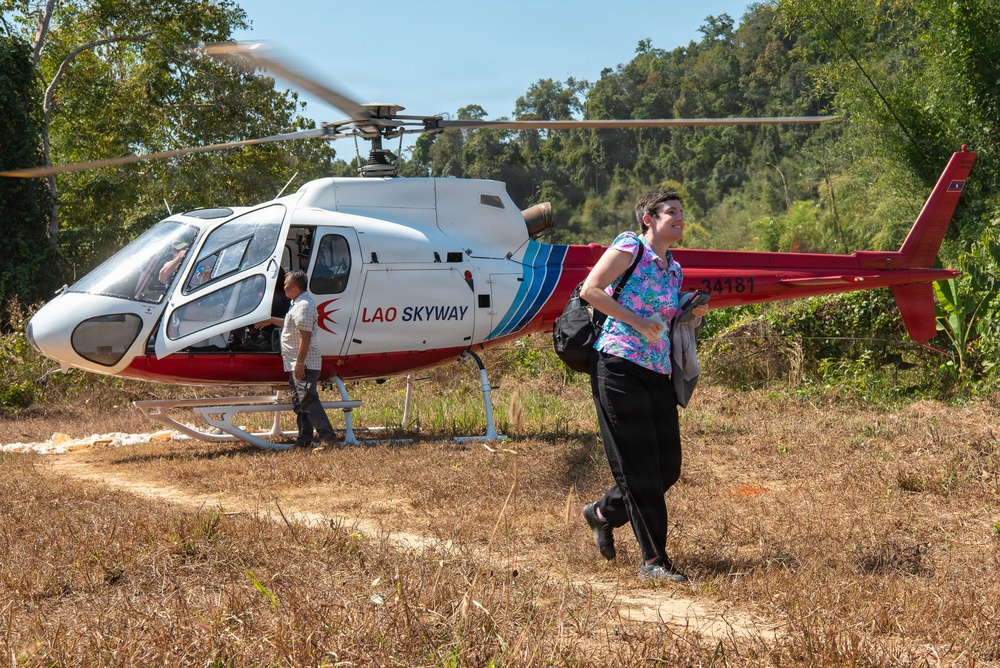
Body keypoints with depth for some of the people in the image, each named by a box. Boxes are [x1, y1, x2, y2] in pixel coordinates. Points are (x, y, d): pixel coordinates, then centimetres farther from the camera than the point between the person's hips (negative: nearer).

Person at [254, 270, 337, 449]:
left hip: (304, 364, -11)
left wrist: (299, 363, -26)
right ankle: (304, 441, 17)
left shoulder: (303, 306, -17)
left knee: (307, 399, -16)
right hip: (297, 364, 11)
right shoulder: (298, 304, 18)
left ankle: (327, 436, -20)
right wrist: (271, 320, 44)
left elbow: (305, 336, -24)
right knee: (299, 402, 13)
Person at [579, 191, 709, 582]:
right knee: (639, 469, -6)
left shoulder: (674, 270, 20)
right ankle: (653, 561, -2)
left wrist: (694, 315, 8)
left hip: (659, 374, 8)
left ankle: (604, 514, 30)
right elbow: (590, 289, -12)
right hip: (619, 368, -8)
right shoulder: (630, 246, -2)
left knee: (668, 467, 7)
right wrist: (635, 321, -15)